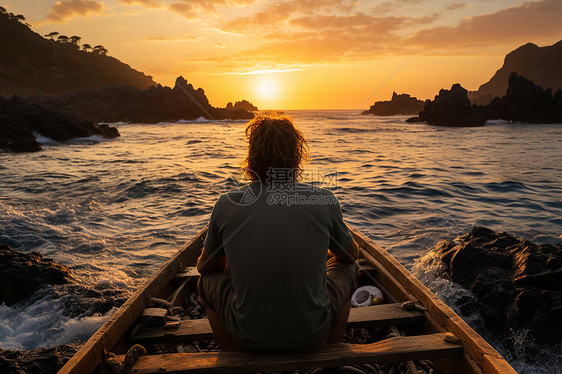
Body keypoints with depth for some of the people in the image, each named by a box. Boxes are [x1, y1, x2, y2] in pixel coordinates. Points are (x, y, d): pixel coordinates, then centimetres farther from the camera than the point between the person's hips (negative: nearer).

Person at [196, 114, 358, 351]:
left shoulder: (227, 204, -11)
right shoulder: (324, 200, -11)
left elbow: (205, 266, 7)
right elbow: (351, 256, 8)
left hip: (249, 338, 1)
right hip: (313, 336, 1)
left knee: (207, 281, 26)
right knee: (348, 269, 26)